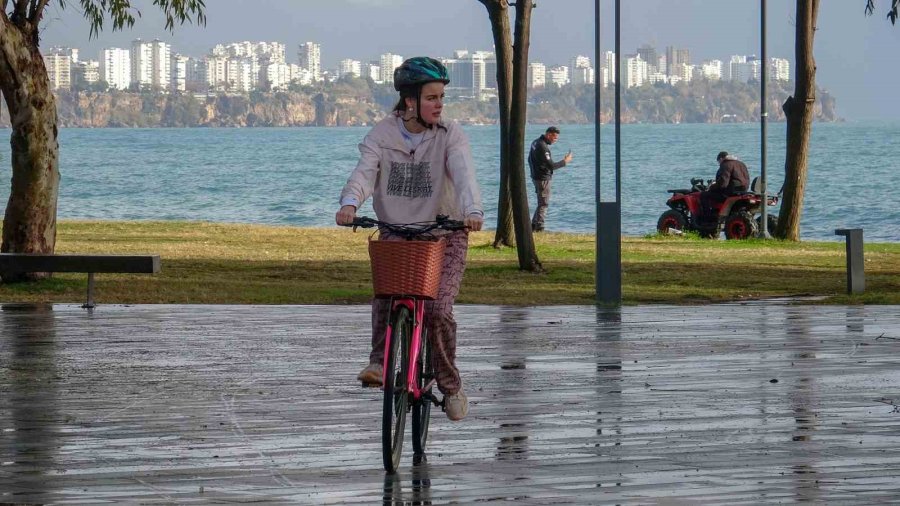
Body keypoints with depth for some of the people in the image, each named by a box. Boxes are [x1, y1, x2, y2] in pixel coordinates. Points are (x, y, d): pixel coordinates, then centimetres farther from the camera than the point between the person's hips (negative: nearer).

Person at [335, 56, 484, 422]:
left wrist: (472, 209, -45)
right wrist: (350, 203, -42)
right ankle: (379, 360, -15)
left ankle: (451, 386, 4)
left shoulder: (449, 135, -8)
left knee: (438, 310, -16)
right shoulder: (382, 134, -4)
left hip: (444, 233, -1)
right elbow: (365, 170, -20)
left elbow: (463, 173, -24)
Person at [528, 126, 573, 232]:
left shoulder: (536, 142, 10)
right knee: (544, 203, -4)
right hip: (543, 179, -10)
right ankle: (539, 227, -3)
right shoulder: (542, 147, -22)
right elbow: (551, 165, -24)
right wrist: (564, 162, -14)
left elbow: (529, 159, 21)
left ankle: (533, 225, 20)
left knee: (542, 203, 18)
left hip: (536, 176, 10)